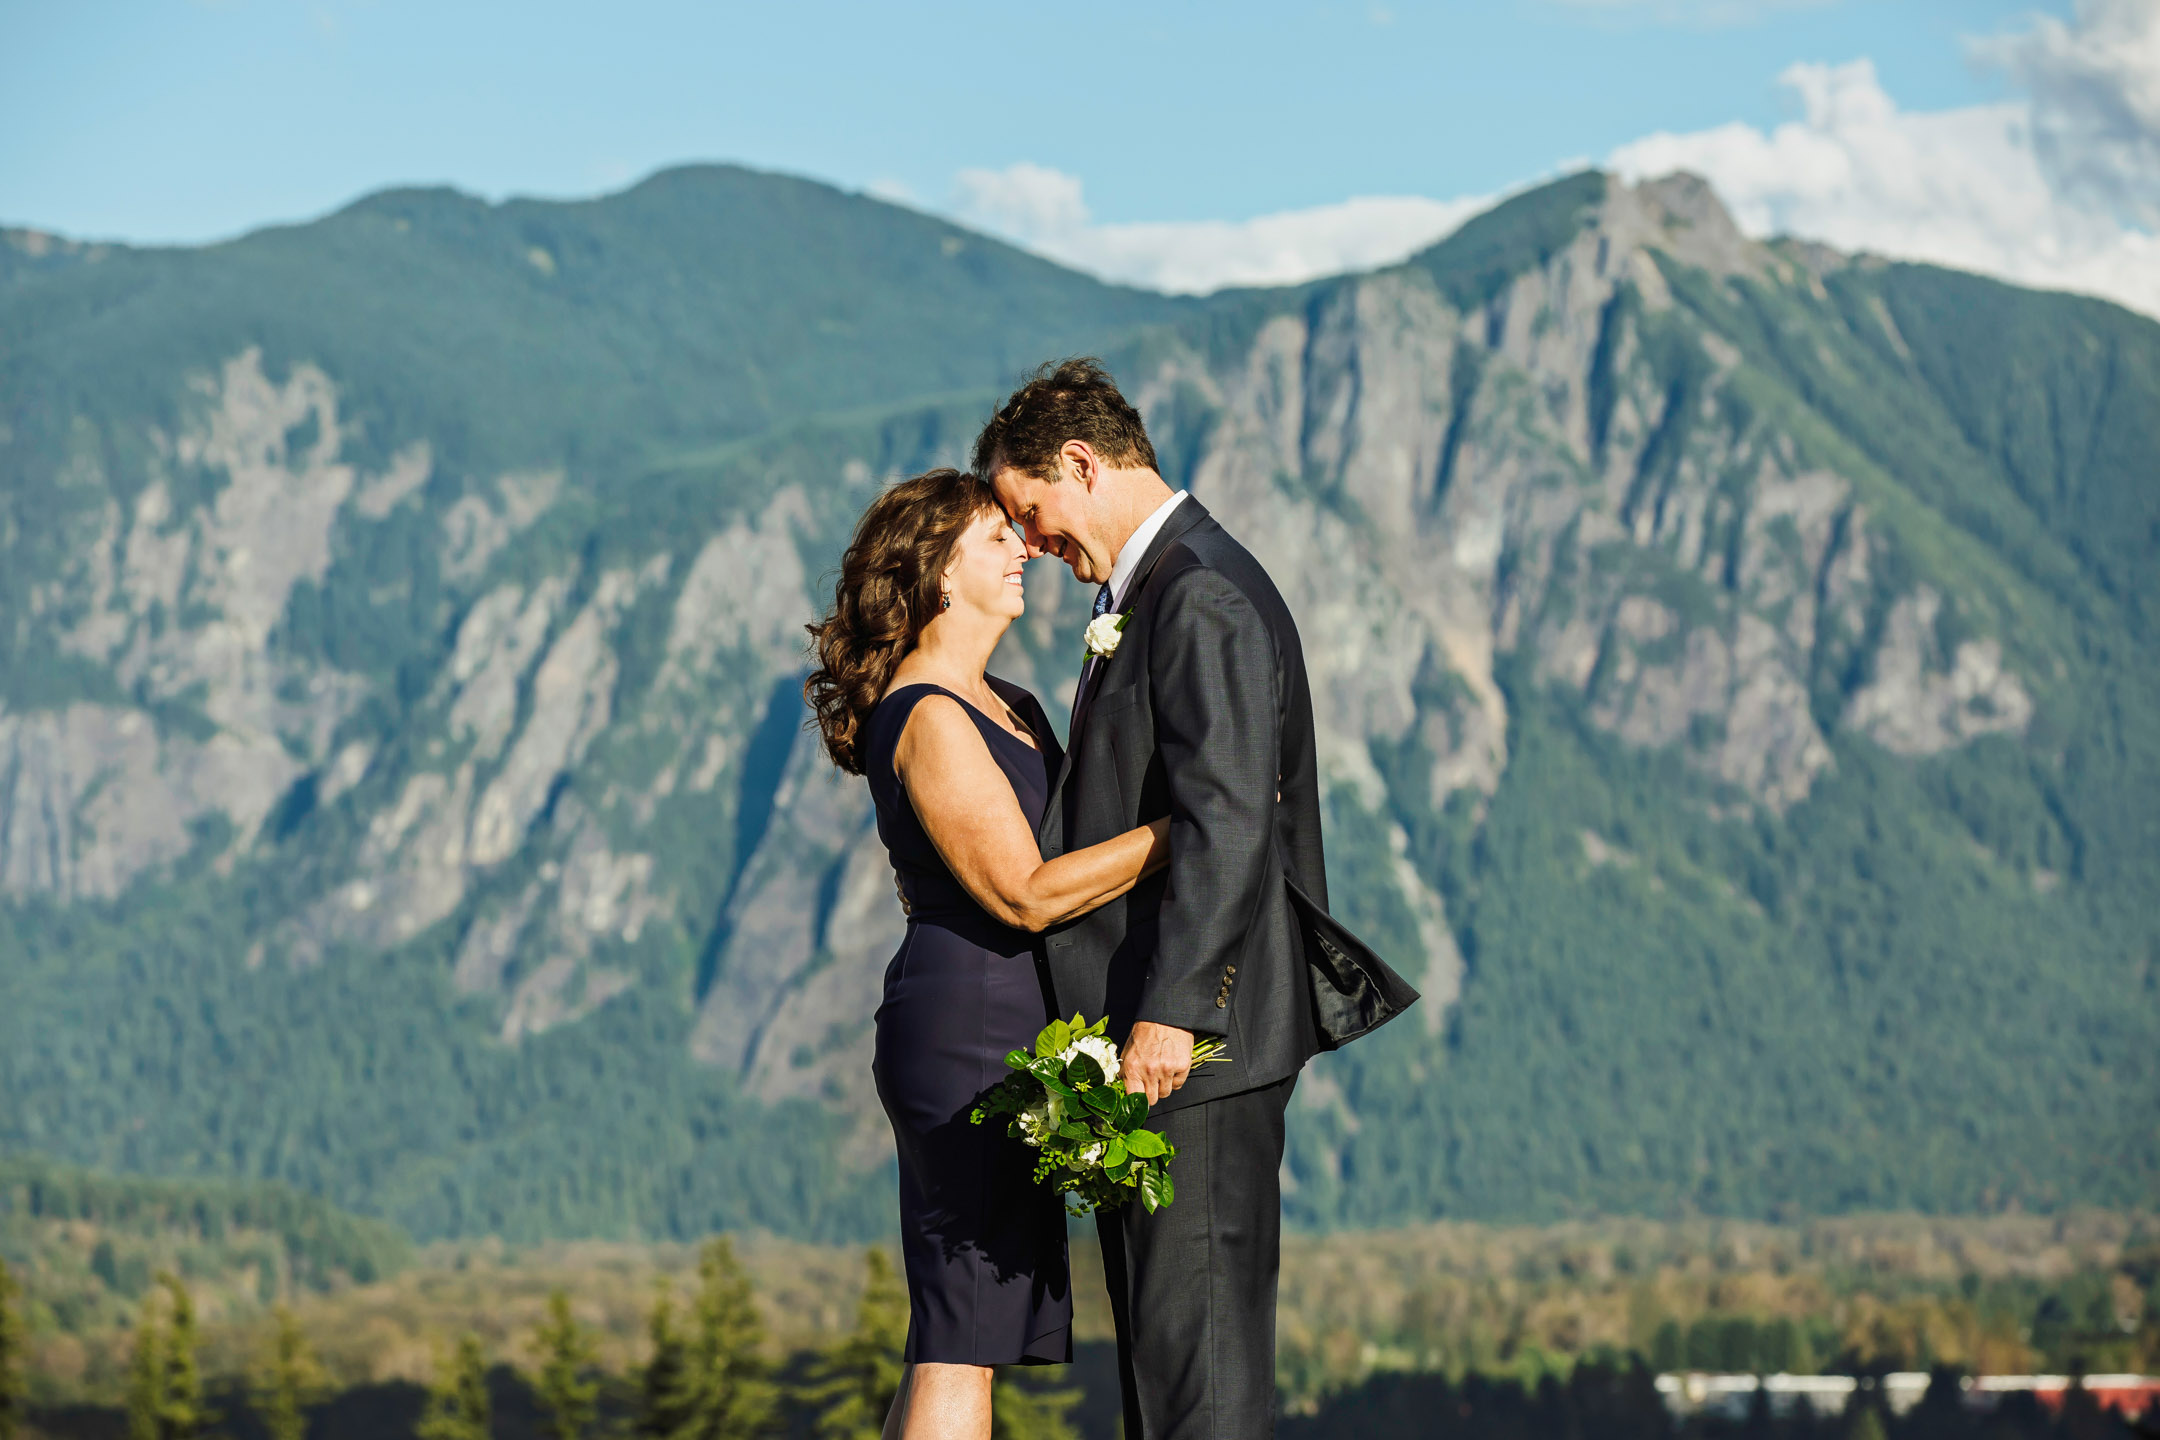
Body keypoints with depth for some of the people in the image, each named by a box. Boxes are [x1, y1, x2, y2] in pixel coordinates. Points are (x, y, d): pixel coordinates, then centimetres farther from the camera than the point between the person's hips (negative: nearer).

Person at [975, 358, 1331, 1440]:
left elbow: (1227, 823, -22)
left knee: (1198, 1323, -9)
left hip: (1196, 1037, -11)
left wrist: (1170, 1013, -25)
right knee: (1158, 1323, 13)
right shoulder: (1149, 592, 18)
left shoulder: (1203, 600, -15)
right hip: (1150, 1025, 11)